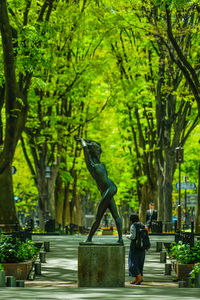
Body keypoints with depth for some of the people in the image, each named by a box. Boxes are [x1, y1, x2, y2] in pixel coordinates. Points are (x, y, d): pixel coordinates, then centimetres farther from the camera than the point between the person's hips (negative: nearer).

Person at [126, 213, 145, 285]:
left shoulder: (133, 226, -11)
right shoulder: (142, 225, 9)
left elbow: (132, 236, -20)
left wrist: (127, 236, -1)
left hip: (135, 246, -7)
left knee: (133, 262, 0)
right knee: (139, 262, 11)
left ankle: (139, 277, -13)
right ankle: (136, 279, 11)